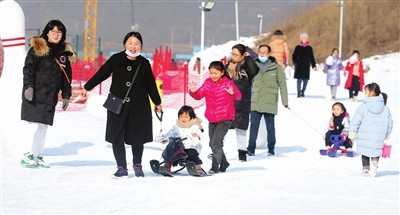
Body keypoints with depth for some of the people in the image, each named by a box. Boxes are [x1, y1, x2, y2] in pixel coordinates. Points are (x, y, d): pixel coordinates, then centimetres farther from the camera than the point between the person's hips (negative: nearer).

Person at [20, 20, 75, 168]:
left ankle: (37, 156, 13)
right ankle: (30, 156, -9)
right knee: (35, 126, -12)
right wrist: (28, 86, -19)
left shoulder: (65, 52, 14)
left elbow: (67, 76, 17)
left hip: (50, 97, 6)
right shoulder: (37, 48, -3)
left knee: (43, 127, 7)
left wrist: (66, 95, 14)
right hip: (34, 95, -5)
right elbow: (28, 68, -8)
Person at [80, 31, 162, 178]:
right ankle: (121, 167, 8)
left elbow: (151, 84, 13)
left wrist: (157, 103, 20)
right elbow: (101, 74, 9)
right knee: (117, 137, -2)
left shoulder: (144, 63, 3)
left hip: (139, 107, 0)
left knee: (137, 138, 5)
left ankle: (137, 165, 26)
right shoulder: (116, 59, -1)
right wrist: (87, 87, 15)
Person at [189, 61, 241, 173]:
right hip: (212, 119, 7)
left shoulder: (228, 83, -10)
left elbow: (238, 96, -18)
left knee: (216, 143, -15)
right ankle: (223, 163, 33)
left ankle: (215, 166, -9)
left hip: (225, 119, -7)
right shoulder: (207, 83, 5)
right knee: (212, 144, 15)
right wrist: (193, 91, -16)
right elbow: (199, 95, 4)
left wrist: (233, 93, -39)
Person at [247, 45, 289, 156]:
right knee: (253, 126, 0)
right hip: (255, 103, 2)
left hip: (270, 103, -2)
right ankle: (251, 148, 5)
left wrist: (285, 101, -2)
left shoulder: (276, 67, 0)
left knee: (270, 127, 5)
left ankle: (271, 148, 17)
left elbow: (282, 84, 2)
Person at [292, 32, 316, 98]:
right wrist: (295, 63, -12)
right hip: (299, 66, -3)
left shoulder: (309, 48, 11)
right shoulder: (298, 47, 4)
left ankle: (302, 92, 18)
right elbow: (294, 56, 4)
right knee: (299, 79, -8)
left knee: (306, 80, 1)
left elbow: (312, 58, 15)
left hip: (306, 67, 3)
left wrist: (313, 66, 9)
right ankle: (299, 93, -4)